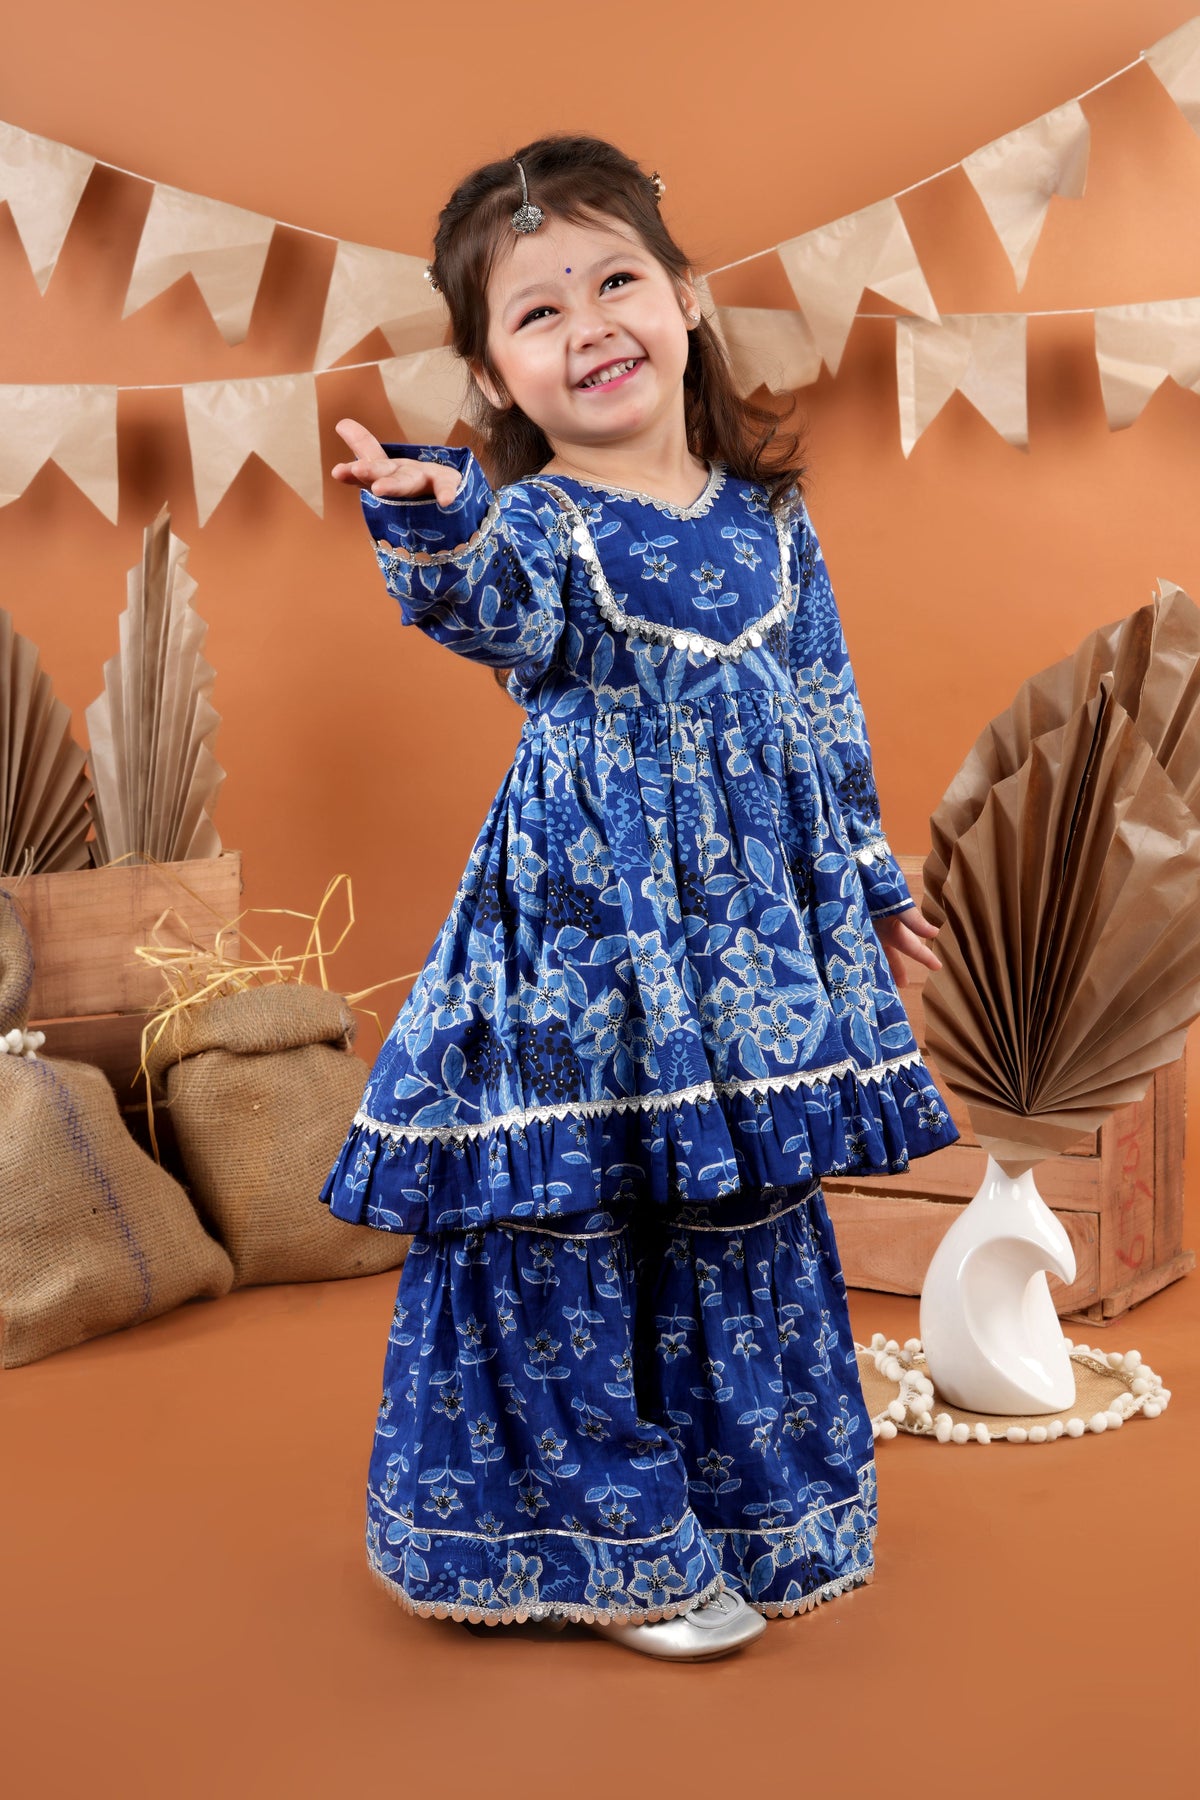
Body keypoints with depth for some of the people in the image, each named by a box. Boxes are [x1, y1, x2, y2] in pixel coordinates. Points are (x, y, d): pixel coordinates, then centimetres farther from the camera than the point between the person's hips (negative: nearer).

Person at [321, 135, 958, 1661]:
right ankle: (613, 1544, 20)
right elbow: (504, 616, -29)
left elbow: (825, 713, 16)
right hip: (583, 920, -4)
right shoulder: (531, 515, -5)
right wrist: (439, 531, -50)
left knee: (750, 1222, 14)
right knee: (564, 1224, 1)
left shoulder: (769, 518, 9)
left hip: (755, 922, 4)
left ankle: (753, 1508, 34)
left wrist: (870, 879, 21)